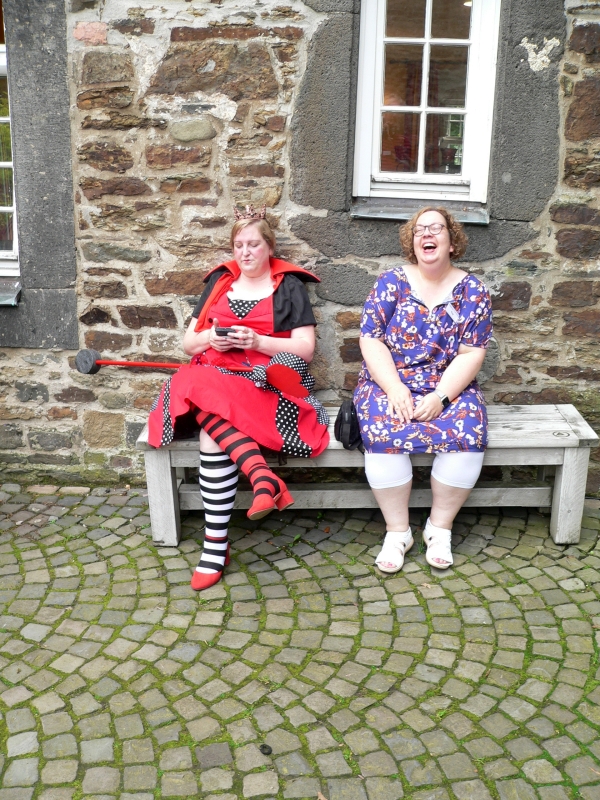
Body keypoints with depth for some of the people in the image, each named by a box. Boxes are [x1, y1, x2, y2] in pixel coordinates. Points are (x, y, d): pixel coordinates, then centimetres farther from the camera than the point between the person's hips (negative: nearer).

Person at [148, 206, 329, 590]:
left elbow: (306, 349, -1)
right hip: (215, 373, 4)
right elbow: (189, 342, 18)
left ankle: (216, 543, -32)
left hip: (265, 381, -4)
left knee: (214, 432, -34)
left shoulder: (289, 286, 9)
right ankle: (262, 475, -43)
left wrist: (257, 341, -14)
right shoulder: (220, 282, 19)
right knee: (208, 395, -37)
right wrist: (209, 338, -5)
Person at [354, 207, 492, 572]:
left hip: (450, 388, 1)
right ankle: (398, 531, -14)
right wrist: (394, 389, -17)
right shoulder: (392, 282, 3)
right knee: (384, 433, -31)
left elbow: (472, 353, -4)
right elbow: (371, 340, -3)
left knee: (467, 434, -29)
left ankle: (440, 527, -8)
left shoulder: (473, 291, 3)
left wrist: (441, 396, -18)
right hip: (389, 385, 0)